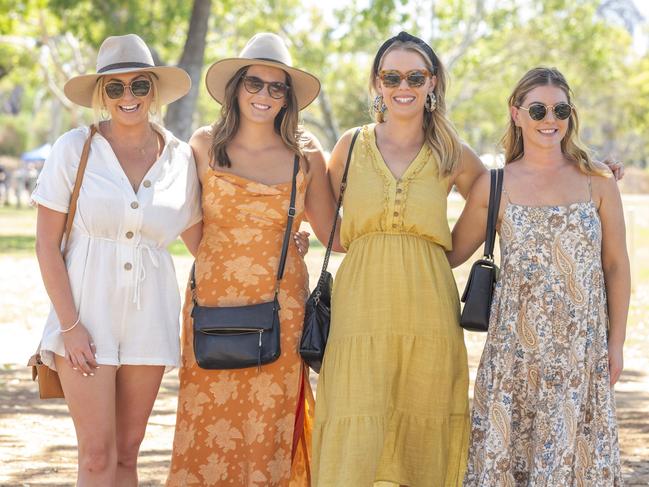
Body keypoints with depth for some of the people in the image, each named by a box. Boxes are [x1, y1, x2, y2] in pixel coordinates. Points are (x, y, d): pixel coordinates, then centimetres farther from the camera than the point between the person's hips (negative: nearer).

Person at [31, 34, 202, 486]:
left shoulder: (180, 157, 4)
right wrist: (70, 325, -10)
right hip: (87, 311, -3)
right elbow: (47, 242, -4)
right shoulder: (75, 148, -4)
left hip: (149, 316, 3)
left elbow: (200, 239, 14)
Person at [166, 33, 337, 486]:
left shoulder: (305, 155, 2)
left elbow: (334, 235, 7)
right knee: (208, 434, 0)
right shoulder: (205, 144, 3)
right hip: (213, 301, 1)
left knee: (266, 432, 1)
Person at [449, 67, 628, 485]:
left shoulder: (597, 180, 2)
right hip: (515, 344, 0)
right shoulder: (494, 186, 3)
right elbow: (450, 254, 10)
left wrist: (616, 342, 4)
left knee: (573, 449, 2)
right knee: (508, 446, 1)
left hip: (582, 346, 0)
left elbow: (616, 265, 6)